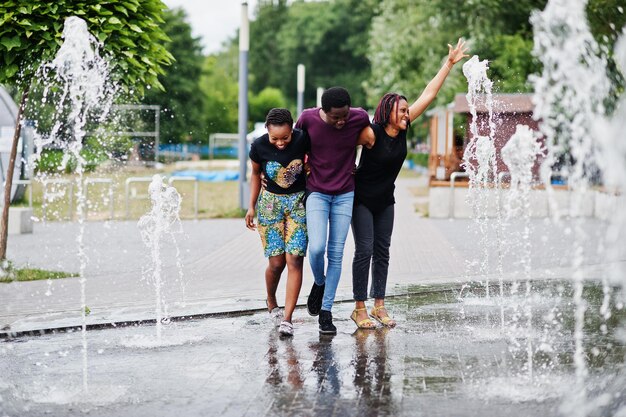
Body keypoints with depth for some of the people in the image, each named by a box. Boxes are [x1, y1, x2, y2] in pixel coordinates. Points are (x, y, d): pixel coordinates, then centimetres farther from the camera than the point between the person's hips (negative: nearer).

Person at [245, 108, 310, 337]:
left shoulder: (303, 139, -17)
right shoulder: (260, 146, -14)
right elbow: (256, 174, 4)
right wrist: (251, 206, 3)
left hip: (299, 200, 0)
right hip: (271, 201, 0)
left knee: (294, 260, -10)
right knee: (276, 262, -3)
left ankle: (287, 318, -9)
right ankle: (271, 303, 27)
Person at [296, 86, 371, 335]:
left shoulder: (360, 118, -13)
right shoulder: (308, 118, -14)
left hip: (345, 195, 1)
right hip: (316, 192, -1)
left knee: (336, 253, 0)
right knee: (316, 248, -16)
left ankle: (326, 310, 10)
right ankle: (319, 283, 17)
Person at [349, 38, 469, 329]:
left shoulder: (403, 128, -6)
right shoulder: (370, 133, -23)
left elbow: (429, 93, -4)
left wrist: (450, 63, -3)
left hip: (385, 200, 7)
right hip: (362, 199, -7)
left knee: (382, 252, 7)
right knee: (364, 251, -7)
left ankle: (379, 305, 11)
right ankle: (359, 309, -2)